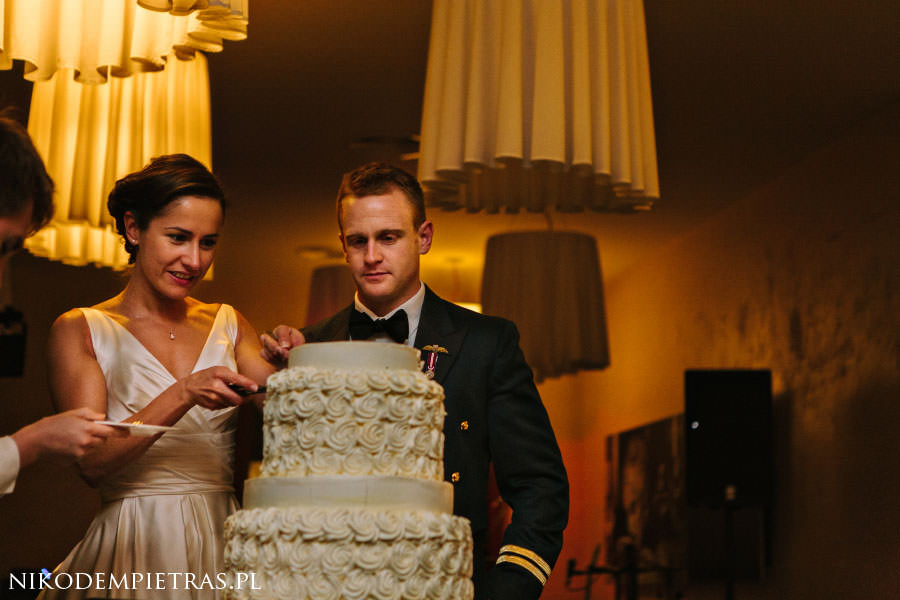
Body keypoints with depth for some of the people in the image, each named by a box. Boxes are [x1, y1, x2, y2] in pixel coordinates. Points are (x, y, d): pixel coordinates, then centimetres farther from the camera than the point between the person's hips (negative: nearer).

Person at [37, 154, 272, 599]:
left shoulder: (229, 326, 10)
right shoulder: (79, 330, -1)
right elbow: (91, 462, -11)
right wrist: (183, 395, -22)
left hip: (221, 545, 3)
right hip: (132, 550, -3)